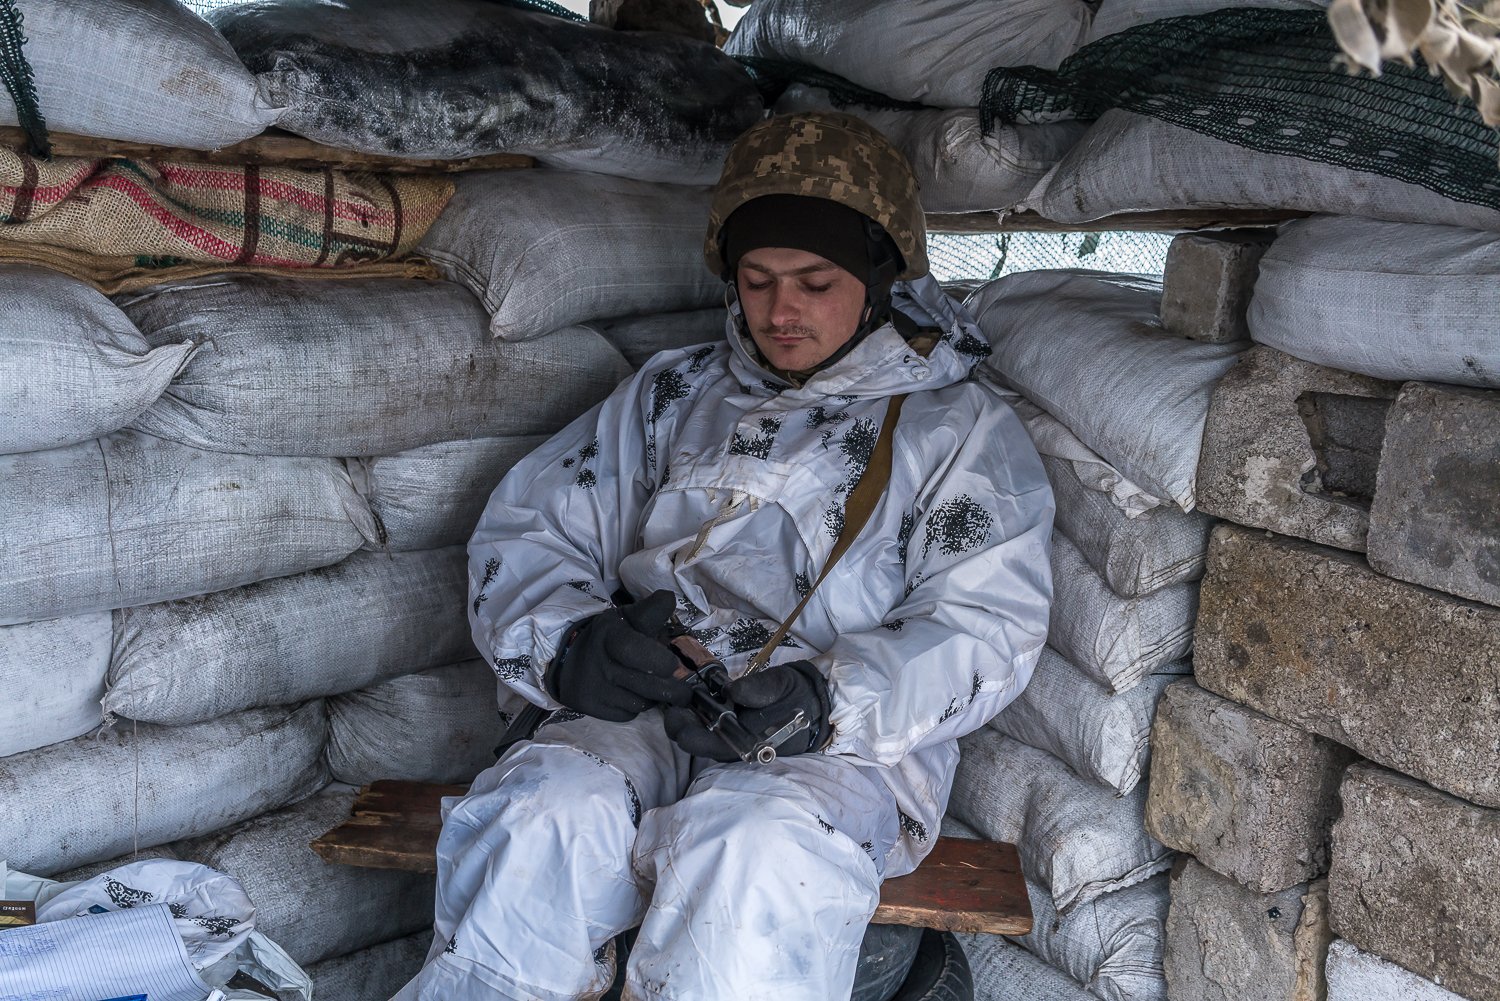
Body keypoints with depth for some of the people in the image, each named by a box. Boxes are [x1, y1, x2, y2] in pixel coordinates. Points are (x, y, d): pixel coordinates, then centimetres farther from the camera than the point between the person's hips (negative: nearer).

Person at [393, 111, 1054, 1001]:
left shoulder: (961, 426, 11)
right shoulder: (674, 394, 21)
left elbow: (987, 629, -1)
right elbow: (526, 533, 14)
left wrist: (829, 700, -20)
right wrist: (572, 645, -9)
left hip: (852, 741, -2)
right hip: (646, 717, 3)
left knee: (751, 851, -36)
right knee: (542, 820, -31)